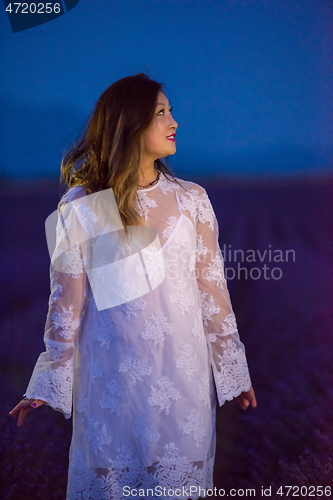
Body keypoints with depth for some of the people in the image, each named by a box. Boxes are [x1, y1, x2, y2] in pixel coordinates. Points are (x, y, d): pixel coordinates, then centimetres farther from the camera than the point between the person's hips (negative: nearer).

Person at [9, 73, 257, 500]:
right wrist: (49, 384, 2)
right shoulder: (80, 206, -6)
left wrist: (233, 370, 7)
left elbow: (212, 289, 4)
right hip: (111, 373, -1)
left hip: (183, 370, 2)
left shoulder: (191, 199, 0)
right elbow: (66, 300, -1)